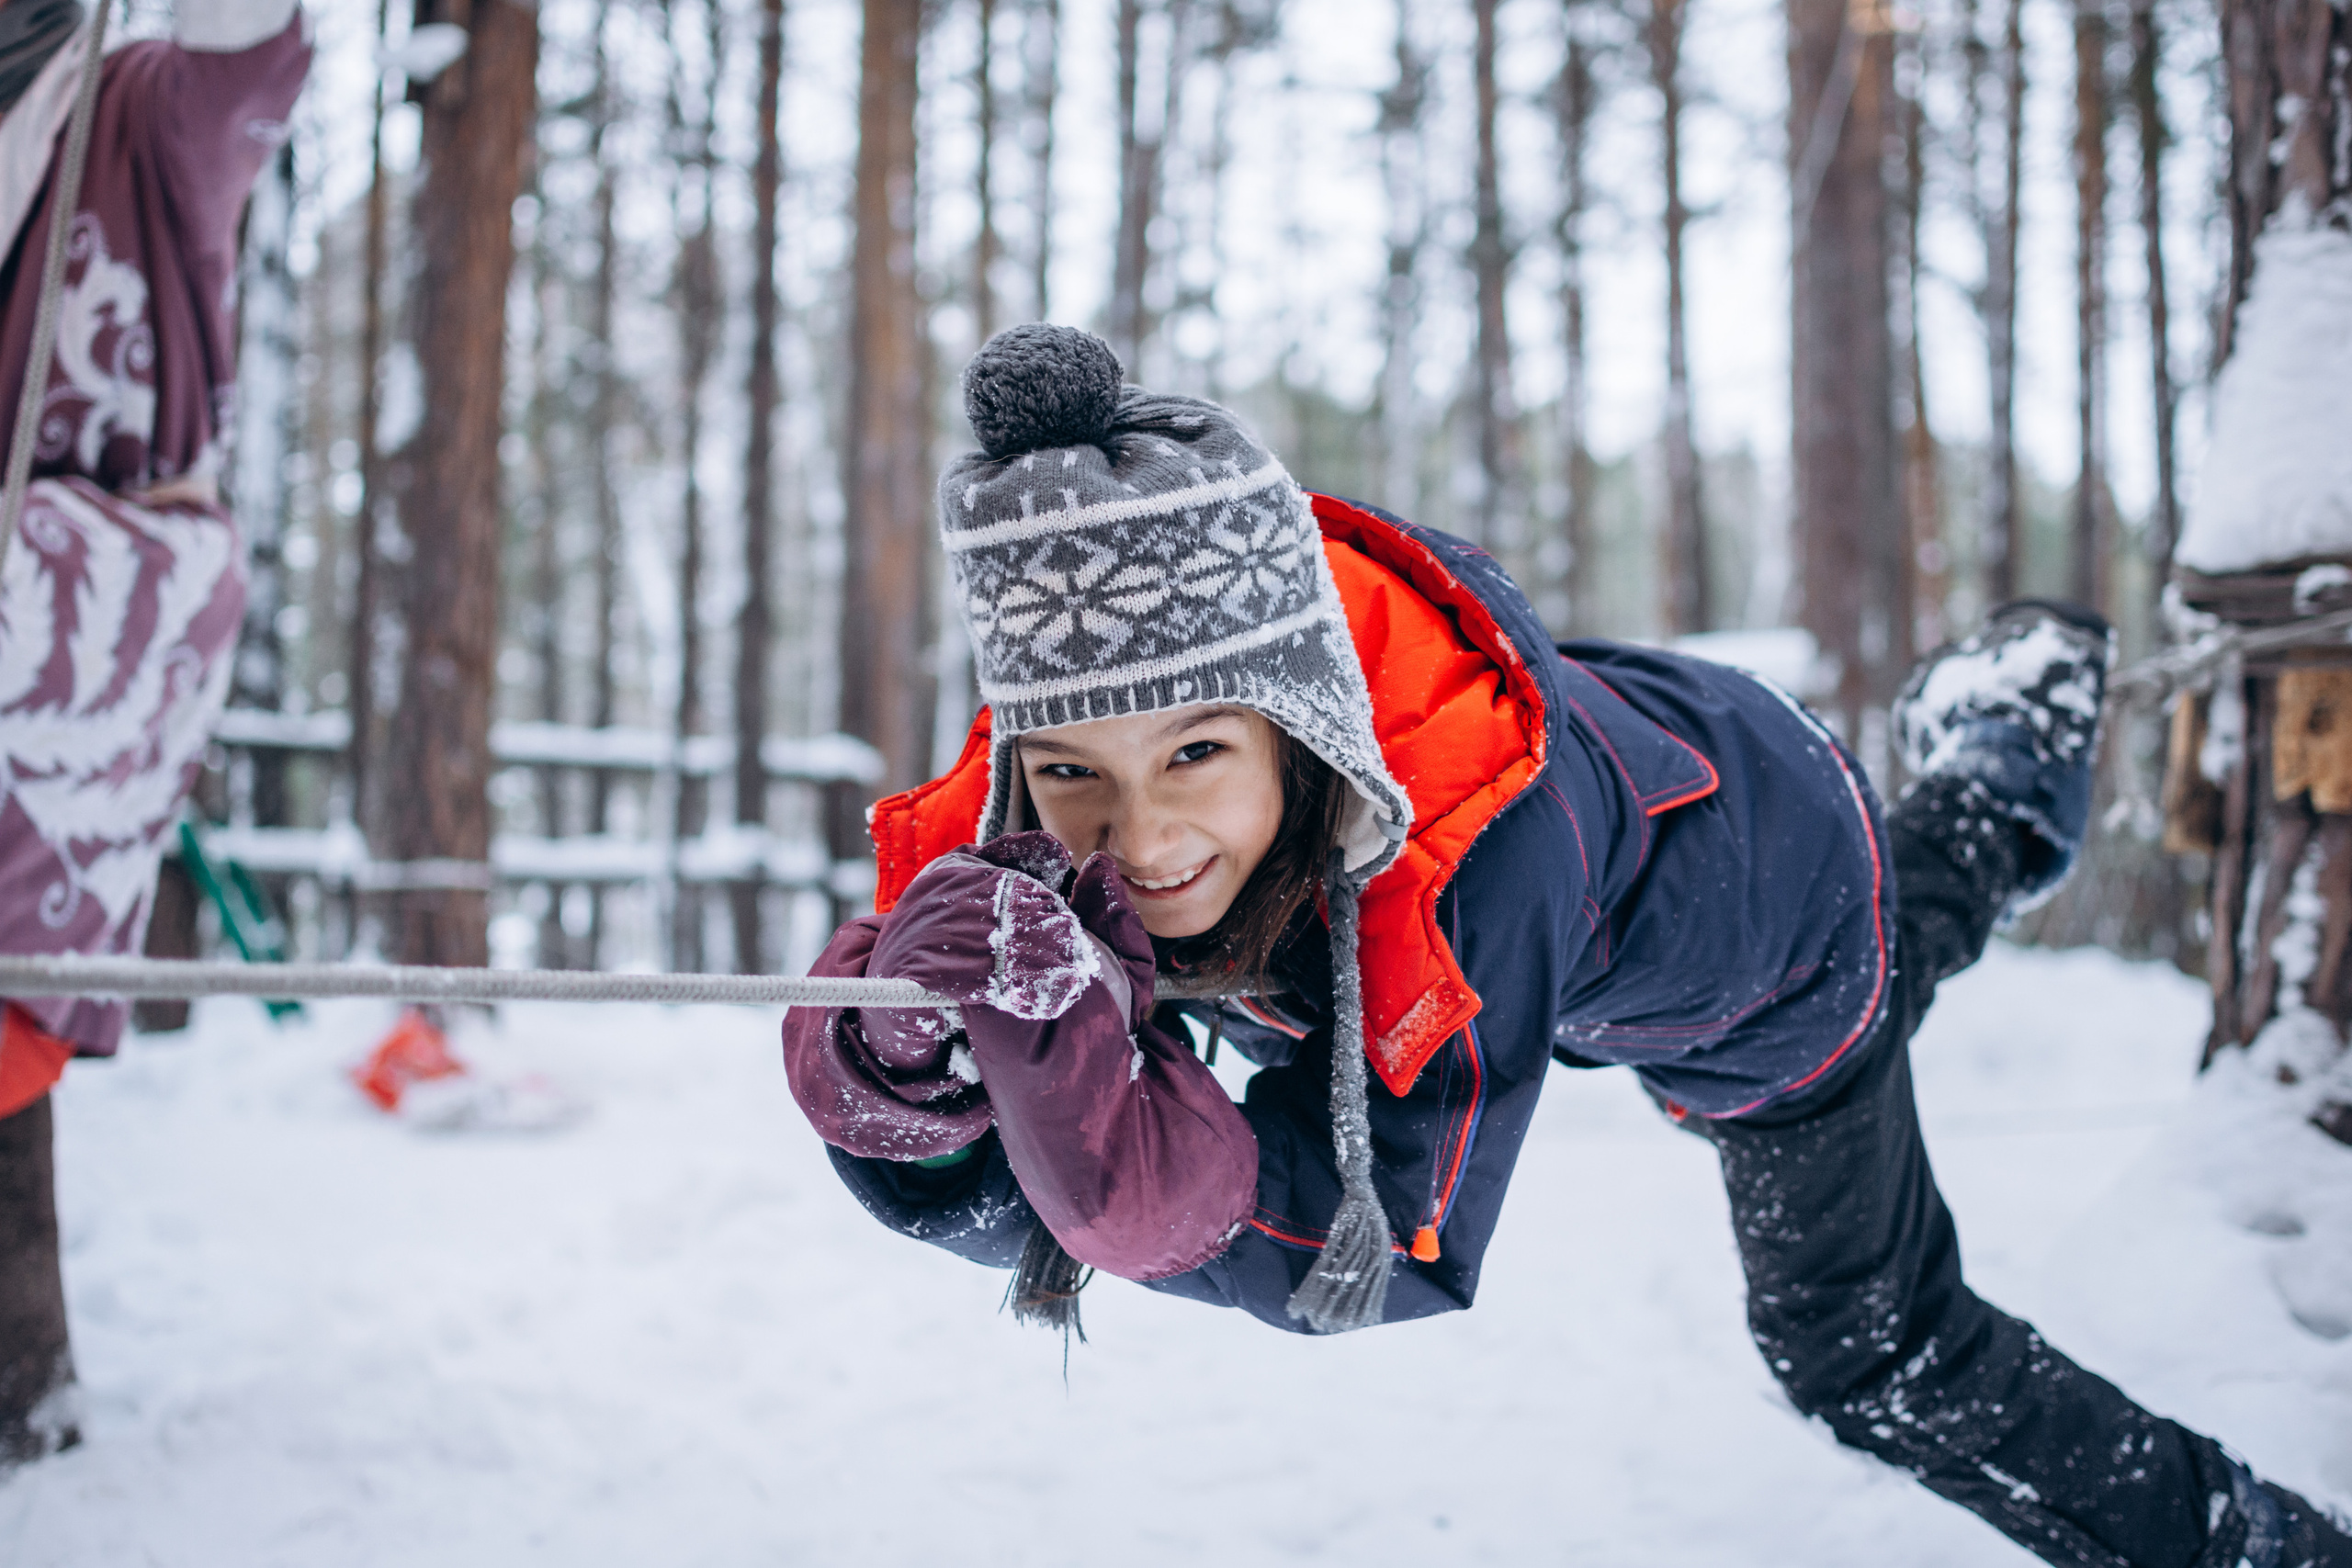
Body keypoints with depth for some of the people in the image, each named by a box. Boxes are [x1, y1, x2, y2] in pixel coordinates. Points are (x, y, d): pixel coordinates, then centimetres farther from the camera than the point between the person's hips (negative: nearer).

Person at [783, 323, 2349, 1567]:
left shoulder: (1485, 829, -50)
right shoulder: (1042, 792, -36)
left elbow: (1373, 1253, -43)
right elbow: (992, 1204, -32)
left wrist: (1076, 1079, -58)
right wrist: (902, 1066, -56)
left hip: (1775, 902, -5)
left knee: (1878, 1349, 10)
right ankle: (1985, 810, 69)